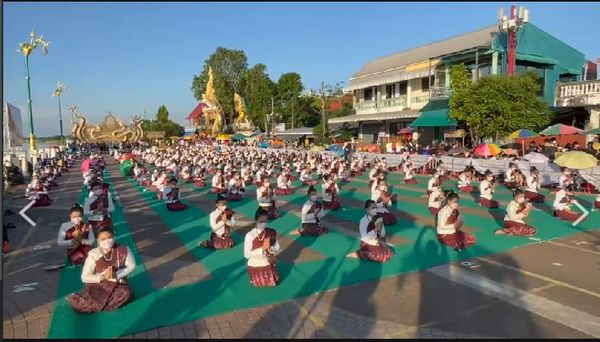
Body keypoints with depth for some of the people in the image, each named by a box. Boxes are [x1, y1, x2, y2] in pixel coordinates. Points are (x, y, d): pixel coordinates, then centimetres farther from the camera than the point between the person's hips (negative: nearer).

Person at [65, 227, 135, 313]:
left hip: (117, 285, 2)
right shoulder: (93, 255, -10)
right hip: (98, 285, -1)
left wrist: (116, 275, -16)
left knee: (125, 293, -35)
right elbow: (85, 277, -8)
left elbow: (131, 266, -1)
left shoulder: (123, 250, -8)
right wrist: (103, 277, -21)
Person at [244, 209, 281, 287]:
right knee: (260, 284, -3)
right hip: (255, 265, -3)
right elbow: (247, 254, -20)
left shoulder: (272, 232, -10)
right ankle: (254, 277, 27)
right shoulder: (250, 235, -21)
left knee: (273, 283, 3)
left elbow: (278, 249, -4)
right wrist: (262, 249, -29)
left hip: (269, 264, 3)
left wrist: (270, 248, -27)